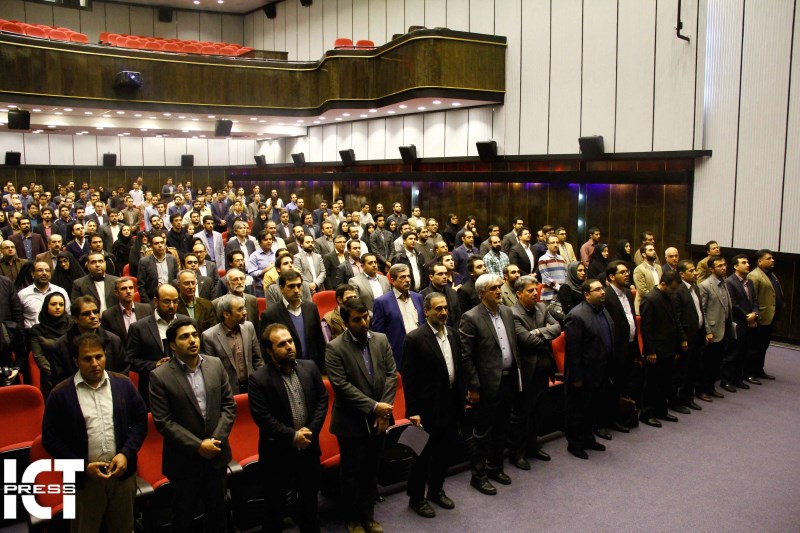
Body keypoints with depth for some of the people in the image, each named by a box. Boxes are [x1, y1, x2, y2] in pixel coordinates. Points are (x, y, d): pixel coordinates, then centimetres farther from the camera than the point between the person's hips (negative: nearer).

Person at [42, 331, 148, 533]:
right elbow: (50, 439, -5)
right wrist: (83, 467, -12)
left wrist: (126, 453, -9)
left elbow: (140, 421, 4)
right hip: (84, 478, -2)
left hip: (122, 472, 2)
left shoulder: (124, 384, -1)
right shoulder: (61, 394, -7)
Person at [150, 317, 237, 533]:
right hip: (184, 460, -3)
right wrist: (197, 445, -16)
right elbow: (163, 421, -14)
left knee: (218, 512, 18)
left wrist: (216, 439, -10)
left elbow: (229, 405, 1)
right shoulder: (160, 376, -12)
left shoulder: (216, 365, -1)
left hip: (216, 455, 3)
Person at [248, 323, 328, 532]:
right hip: (277, 452, -4)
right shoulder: (258, 379, -15)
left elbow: (322, 400, 0)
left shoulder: (310, 367, -2)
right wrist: (292, 436, -18)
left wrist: (311, 430, -11)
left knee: (310, 497, 22)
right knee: (274, 502, 13)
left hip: (308, 447, 4)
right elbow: (263, 417, -19)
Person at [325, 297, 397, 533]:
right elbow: (341, 386, -19)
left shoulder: (381, 340, 0)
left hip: (378, 420, 4)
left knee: (371, 471, 17)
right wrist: (373, 406, -20)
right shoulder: (335, 348, -14)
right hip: (351, 422, -4)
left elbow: (391, 374, -1)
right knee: (352, 473, 12)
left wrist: (384, 409, -11)